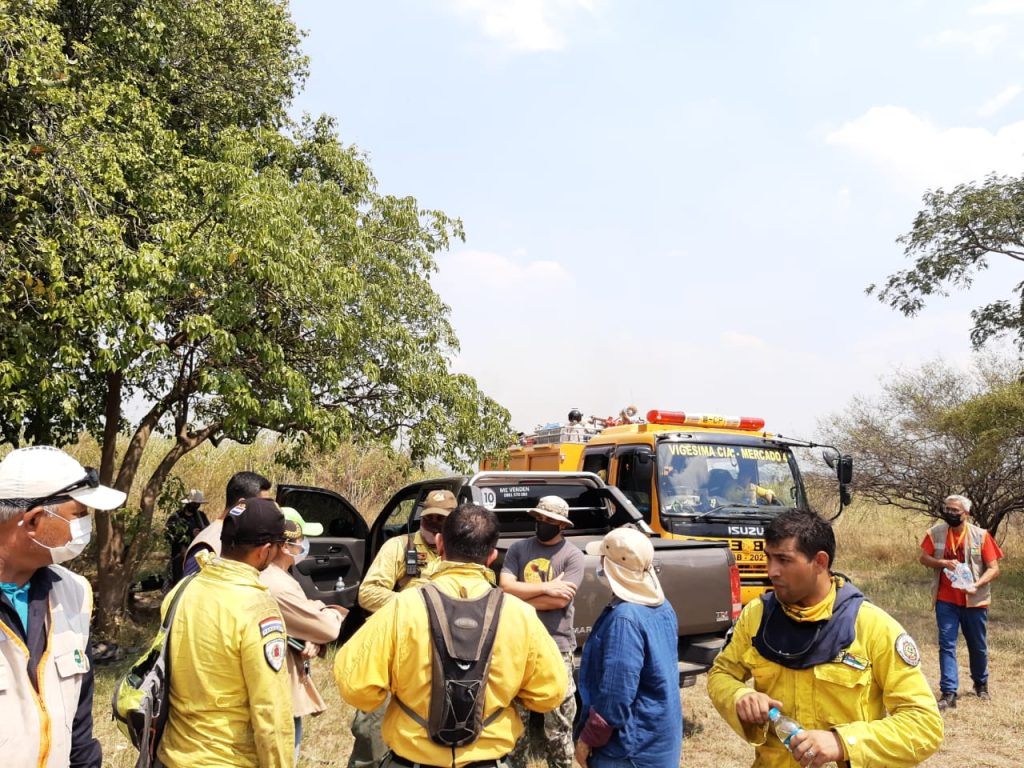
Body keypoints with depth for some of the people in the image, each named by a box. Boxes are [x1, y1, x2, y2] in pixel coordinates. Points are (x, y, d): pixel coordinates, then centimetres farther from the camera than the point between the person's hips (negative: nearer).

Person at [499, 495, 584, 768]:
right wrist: (546, 587, -15)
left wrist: (520, 598, -9)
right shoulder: (518, 548, 4)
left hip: (556, 648, -3)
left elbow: (561, 600, -15)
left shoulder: (573, 556, -4)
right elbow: (505, 587, -8)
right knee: (515, 713, 14)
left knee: (557, 717, 6)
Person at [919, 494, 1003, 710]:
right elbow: (923, 558, 3)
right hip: (946, 600, 1)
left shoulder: (981, 535, -10)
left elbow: (994, 569, -9)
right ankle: (948, 693, -1)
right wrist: (943, 563, -16)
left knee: (978, 646, 15)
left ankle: (981, 683, 40)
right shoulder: (936, 532, -4)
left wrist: (977, 585, -26)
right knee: (946, 645, -4)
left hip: (974, 601, 0)